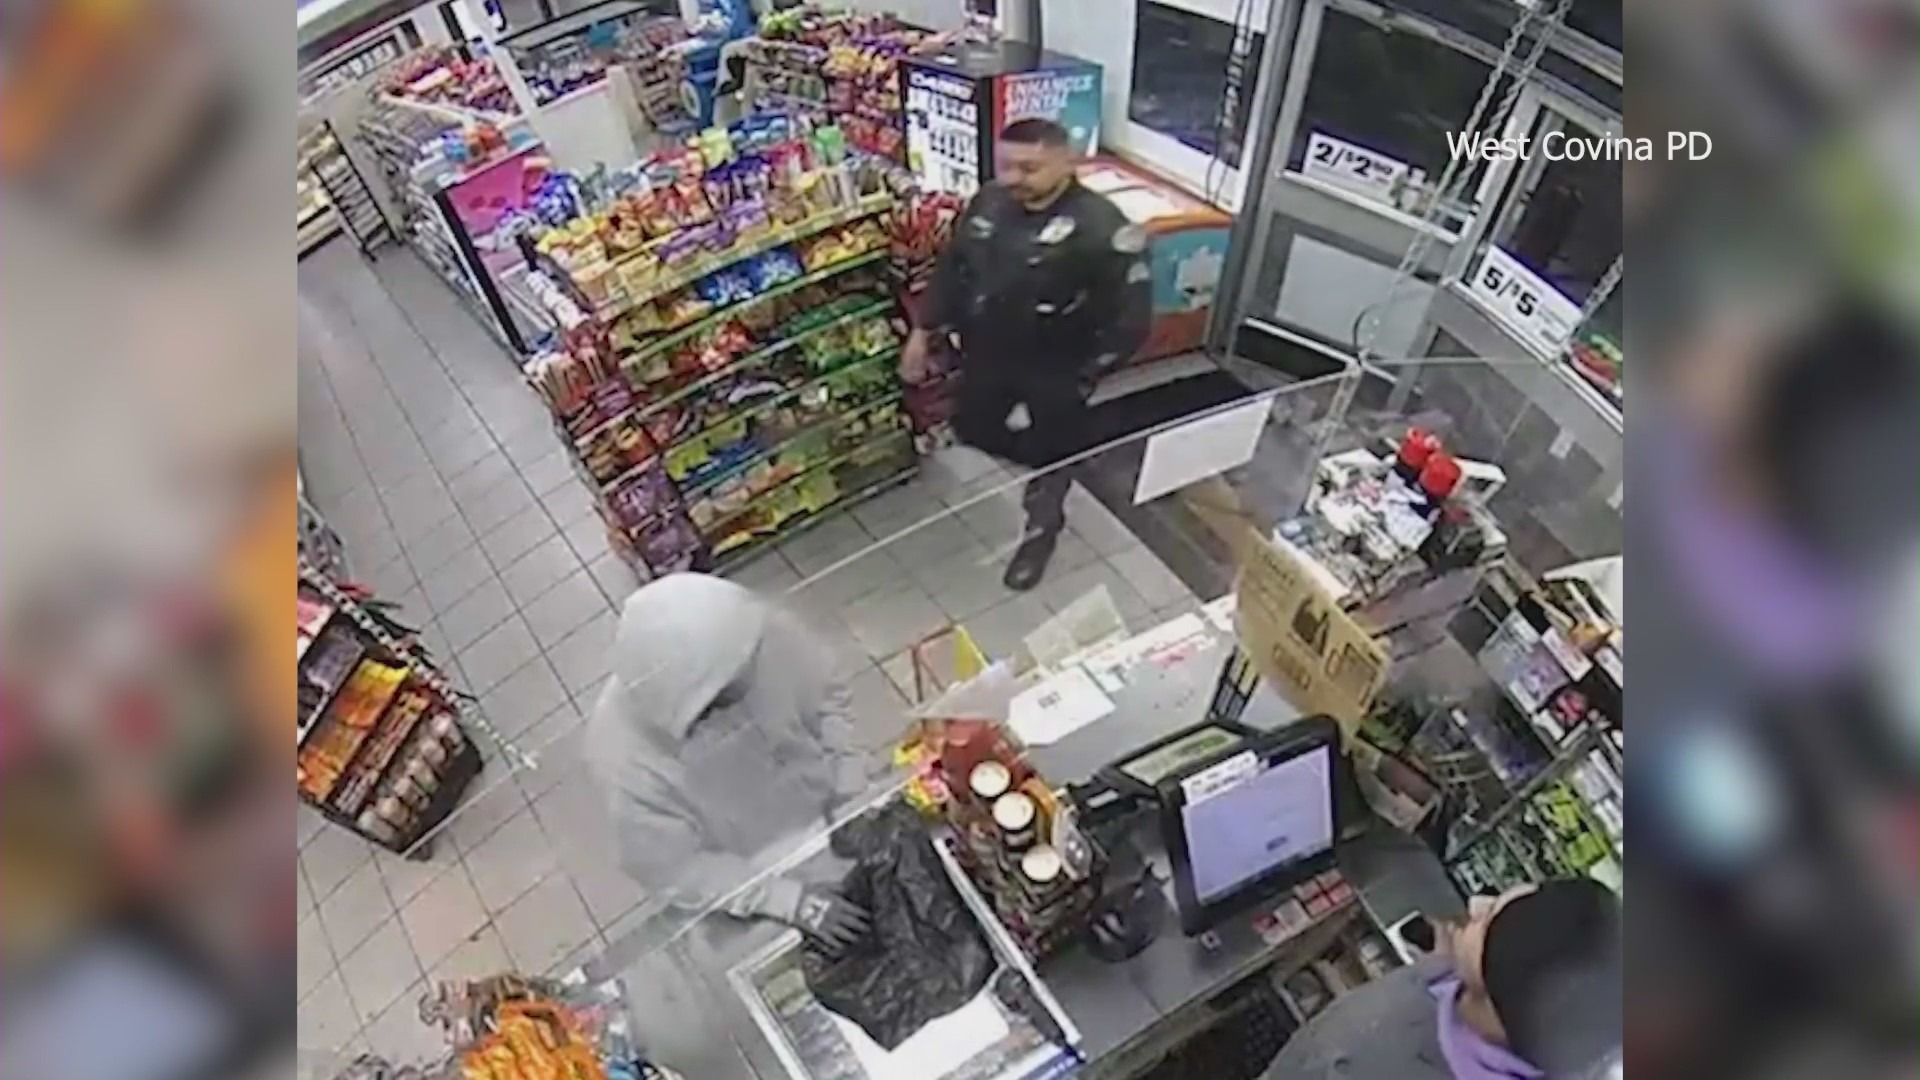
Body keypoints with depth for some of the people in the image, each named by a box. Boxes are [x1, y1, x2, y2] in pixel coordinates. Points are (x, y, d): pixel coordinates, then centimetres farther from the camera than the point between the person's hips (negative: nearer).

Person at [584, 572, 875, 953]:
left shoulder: (770, 635, -31)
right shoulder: (625, 756, -36)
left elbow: (829, 700, -9)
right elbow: (674, 871, -22)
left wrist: (854, 796, -17)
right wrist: (792, 901, -28)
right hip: (749, 871, -3)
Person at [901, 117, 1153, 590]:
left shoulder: (1100, 227, -25)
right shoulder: (988, 202, -7)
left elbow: (1130, 319, -21)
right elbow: (951, 267, 8)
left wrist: (1082, 382, -18)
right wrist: (924, 331, 9)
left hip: (1052, 375, -5)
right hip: (984, 359, 5)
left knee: (1046, 457, 16)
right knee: (974, 434, 21)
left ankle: (1040, 531, 42)